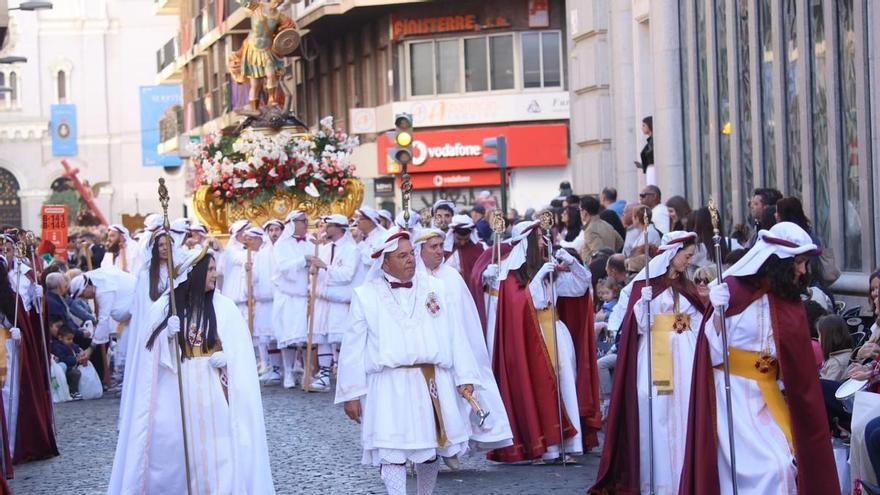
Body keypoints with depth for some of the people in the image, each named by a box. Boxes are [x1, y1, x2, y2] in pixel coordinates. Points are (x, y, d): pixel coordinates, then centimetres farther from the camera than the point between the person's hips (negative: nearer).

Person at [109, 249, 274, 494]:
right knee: (172, 452, 4)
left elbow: (239, 349, 1)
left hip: (212, 393, 0)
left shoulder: (224, 307, 0)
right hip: (175, 394, 0)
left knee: (216, 453, -4)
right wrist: (168, 335, -8)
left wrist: (226, 356, -13)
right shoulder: (164, 307, 0)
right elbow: (154, 351, 7)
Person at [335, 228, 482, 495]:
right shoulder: (366, 296, 2)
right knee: (393, 451, -10)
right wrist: (351, 393, 0)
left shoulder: (435, 289, 9)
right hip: (389, 385, -3)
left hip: (433, 381, 3)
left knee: (431, 446, 12)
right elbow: (354, 347, 2)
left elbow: (454, 335, 8)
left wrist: (465, 376, 2)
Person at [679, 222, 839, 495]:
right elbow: (714, 354, -10)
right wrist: (717, 313, -24)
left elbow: (797, 368, 14)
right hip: (734, 394, -6)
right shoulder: (734, 289, -8)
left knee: (785, 466, -5)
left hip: (770, 396, 6)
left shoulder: (789, 301, 8)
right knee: (769, 467, -14)